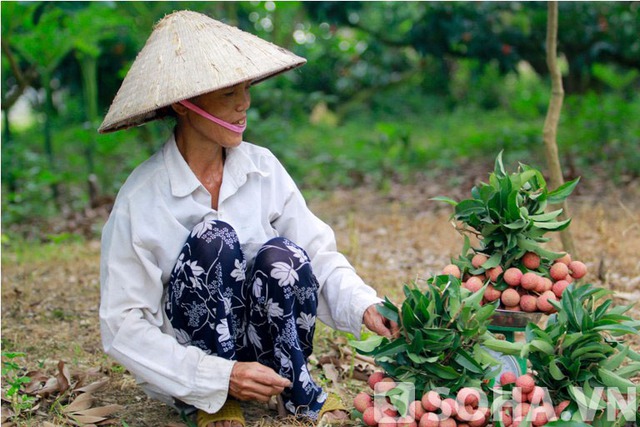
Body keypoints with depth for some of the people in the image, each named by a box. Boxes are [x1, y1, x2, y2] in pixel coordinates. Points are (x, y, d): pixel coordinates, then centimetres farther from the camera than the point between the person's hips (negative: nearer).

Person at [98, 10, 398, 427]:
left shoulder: (262, 167, -5)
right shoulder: (141, 199, -17)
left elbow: (318, 251, -5)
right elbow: (123, 327, -17)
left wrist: (363, 305, -25)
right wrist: (219, 377, -26)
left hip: (265, 345, 3)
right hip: (190, 355, -3)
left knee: (281, 254, -27)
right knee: (213, 238, -28)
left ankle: (296, 387, -5)